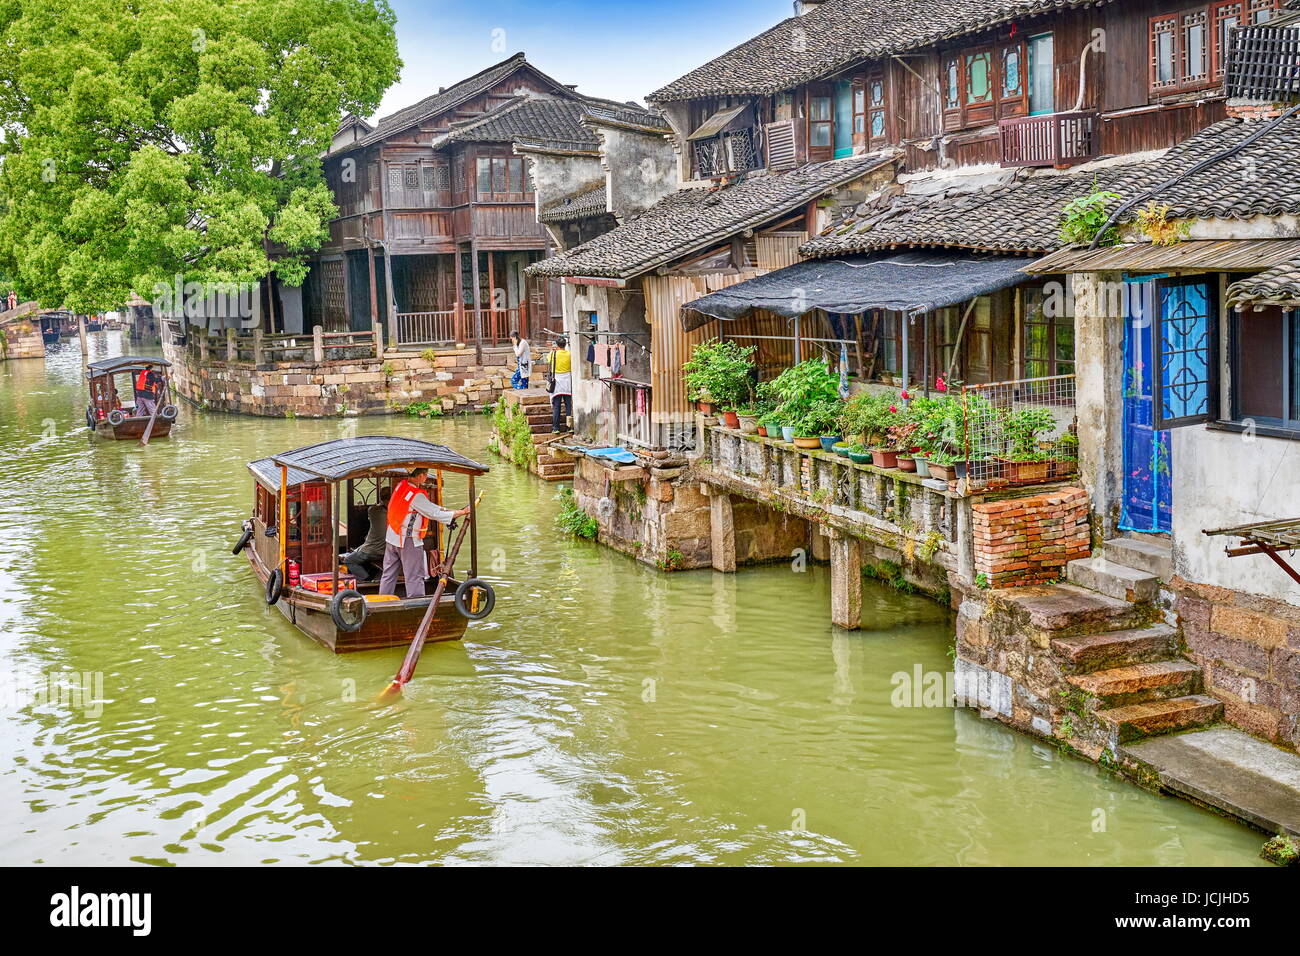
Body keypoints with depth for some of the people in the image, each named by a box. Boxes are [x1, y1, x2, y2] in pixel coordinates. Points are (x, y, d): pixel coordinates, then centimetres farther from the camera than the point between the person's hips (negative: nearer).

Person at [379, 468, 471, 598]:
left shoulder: (401, 485, 2)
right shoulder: (417, 495, -22)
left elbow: (428, 506, 7)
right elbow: (435, 514, -17)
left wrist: (444, 510, 2)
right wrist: (462, 512, -11)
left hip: (391, 537, 8)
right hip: (408, 540, -8)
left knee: (388, 574, 14)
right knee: (415, 577, -1)